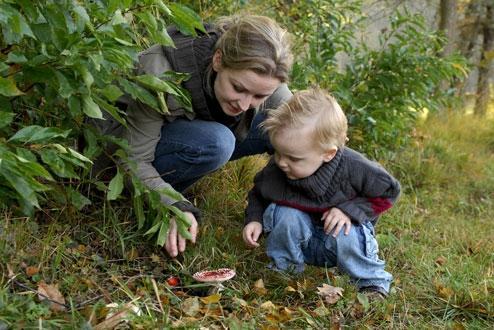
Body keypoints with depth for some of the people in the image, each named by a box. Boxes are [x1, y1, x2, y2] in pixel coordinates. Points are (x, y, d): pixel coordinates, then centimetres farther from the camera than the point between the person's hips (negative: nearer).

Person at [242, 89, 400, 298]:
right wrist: (254, 219, -16)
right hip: (299, 236, 2)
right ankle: (283, 265, -4)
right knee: (285, 214, -28)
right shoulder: (275, 169, -19)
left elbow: (388, 190, -14)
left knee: (345, 238, -34)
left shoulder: (353, 168, -28)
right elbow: (258, 194, 2)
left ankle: (373, 283, -7)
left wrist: (350, 210, -25)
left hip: (338, 227, -2)